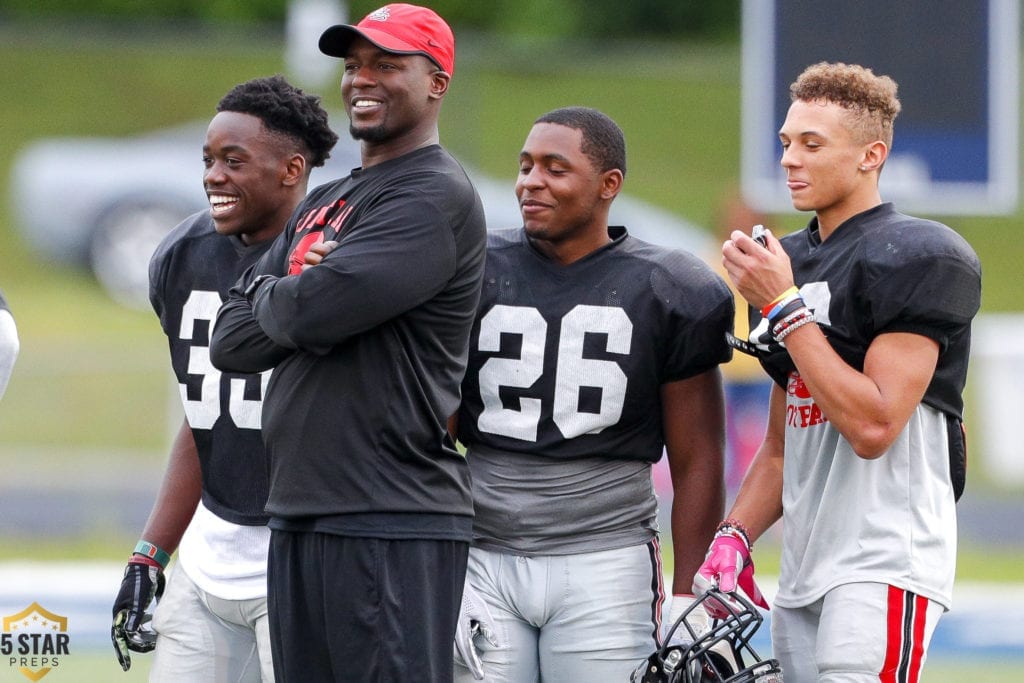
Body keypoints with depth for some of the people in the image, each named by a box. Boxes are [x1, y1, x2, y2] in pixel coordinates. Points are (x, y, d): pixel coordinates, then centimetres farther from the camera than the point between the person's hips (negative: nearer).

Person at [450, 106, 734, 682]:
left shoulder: (664, 293, 2)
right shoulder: (478, 274, 6)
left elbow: (696, 463, 5)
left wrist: (690, 600, 0)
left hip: (605, 563, -2)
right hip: (485, 562, 2)